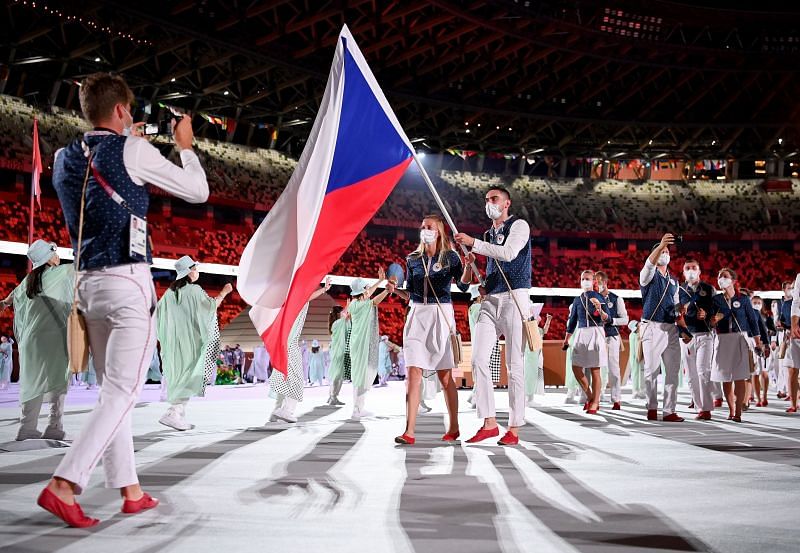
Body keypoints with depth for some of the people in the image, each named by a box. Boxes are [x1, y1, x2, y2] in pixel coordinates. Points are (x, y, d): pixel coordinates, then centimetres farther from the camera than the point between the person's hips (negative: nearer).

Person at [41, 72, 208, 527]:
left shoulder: (65, 159, 10)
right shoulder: (133, 151, -7)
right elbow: (199, 191, 1)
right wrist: (185, 145, 17)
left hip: (89, 283, 7)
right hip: (129, 283, -7)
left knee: (113, 392, 11)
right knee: (122, 393, -6)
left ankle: (131, 491, 16)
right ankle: (63, 485, -15)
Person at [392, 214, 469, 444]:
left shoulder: (449, 257, 4)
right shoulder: (413, 259, 13)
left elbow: (463, 286, -7)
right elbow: (409, 294, 16)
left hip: (441, 315, -3)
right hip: (417, 315, 3)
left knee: (445, 375, 2)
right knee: (414, 373, -7)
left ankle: (454, 427, 17)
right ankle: (409, 431, -8)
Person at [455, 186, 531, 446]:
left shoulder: (519, 225, 1)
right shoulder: (488, 235, 22)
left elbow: (508, 253, -18)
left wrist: (473, 243, -15)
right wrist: (471, 265, 7)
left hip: (514, 296, -7)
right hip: (490, 300, 7)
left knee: (514, 364, -6)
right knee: (479, 359, -5)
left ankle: (514, 428, -1)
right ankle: (490, 423, 0)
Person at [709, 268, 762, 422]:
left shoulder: (743, 298, 3)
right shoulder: (716, 299, 7)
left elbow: (752, 320, 5)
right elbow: (711, 323, 9)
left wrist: (758, 341, 1)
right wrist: (714, 320, -14)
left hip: (740, 338, -2)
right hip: (722, 339, 2)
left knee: (739, 377, -8)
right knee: (725, 378, 5)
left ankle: (738, 413, -7)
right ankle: (731, 411, 17)